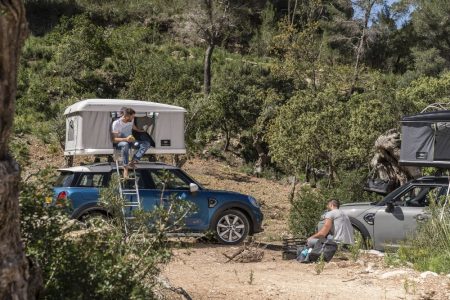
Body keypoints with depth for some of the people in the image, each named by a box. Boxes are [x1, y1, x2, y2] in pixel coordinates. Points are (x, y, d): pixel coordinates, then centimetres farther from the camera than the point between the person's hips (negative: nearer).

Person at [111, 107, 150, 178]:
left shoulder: (131, 120, -2)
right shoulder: (116, 123, -21)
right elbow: (114, 140, -25)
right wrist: (126, 139, -39)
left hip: (130, 141, 6)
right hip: (119, 143, -6)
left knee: (147, 143, -17)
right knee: (125, 144, -44)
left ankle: (132, 162, -27)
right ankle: (125, 167, -35)